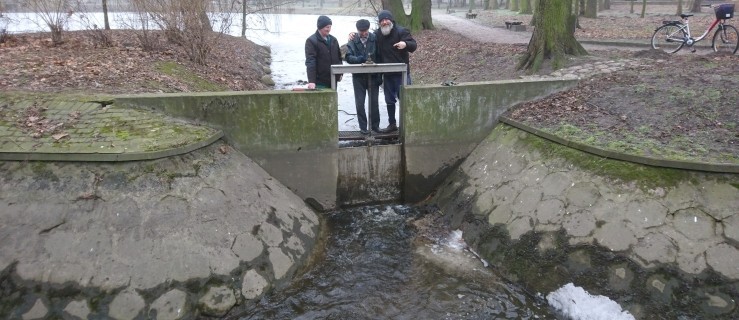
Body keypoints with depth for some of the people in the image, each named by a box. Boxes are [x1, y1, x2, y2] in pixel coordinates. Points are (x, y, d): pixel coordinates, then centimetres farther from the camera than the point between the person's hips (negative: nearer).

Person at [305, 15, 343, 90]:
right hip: (319, 82, -6)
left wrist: (340, 73, 14)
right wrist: (311, 81, -25)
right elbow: (310, 62, -17)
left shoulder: (333, 40, 12)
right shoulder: (311, 41, -8)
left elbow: (339, 57, 21)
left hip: (333, 80, 7)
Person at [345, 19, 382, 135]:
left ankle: (375, 125, 20)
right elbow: (348, 57, -12)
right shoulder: (352, 41, -4)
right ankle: (363, 127, 14)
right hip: (358, 76, 0)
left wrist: (380, 75, -5)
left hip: (373, 75, 0)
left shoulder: (375, 39, -4)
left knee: (374, 101, 7)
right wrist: (361, 59, -28)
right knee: (360, 102, 4)